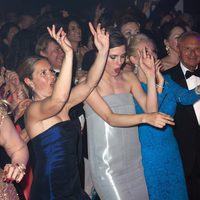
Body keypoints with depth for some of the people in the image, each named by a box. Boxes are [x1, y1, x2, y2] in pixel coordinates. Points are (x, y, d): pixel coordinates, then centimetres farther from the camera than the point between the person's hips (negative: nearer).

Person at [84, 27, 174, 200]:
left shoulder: (129, 78, 7)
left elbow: (150, 109, -1)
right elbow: (110, 118, -21)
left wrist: (151, 76, -11)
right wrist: (145, 118, -34)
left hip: (133, 159, 5)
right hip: (107, 164, -5)